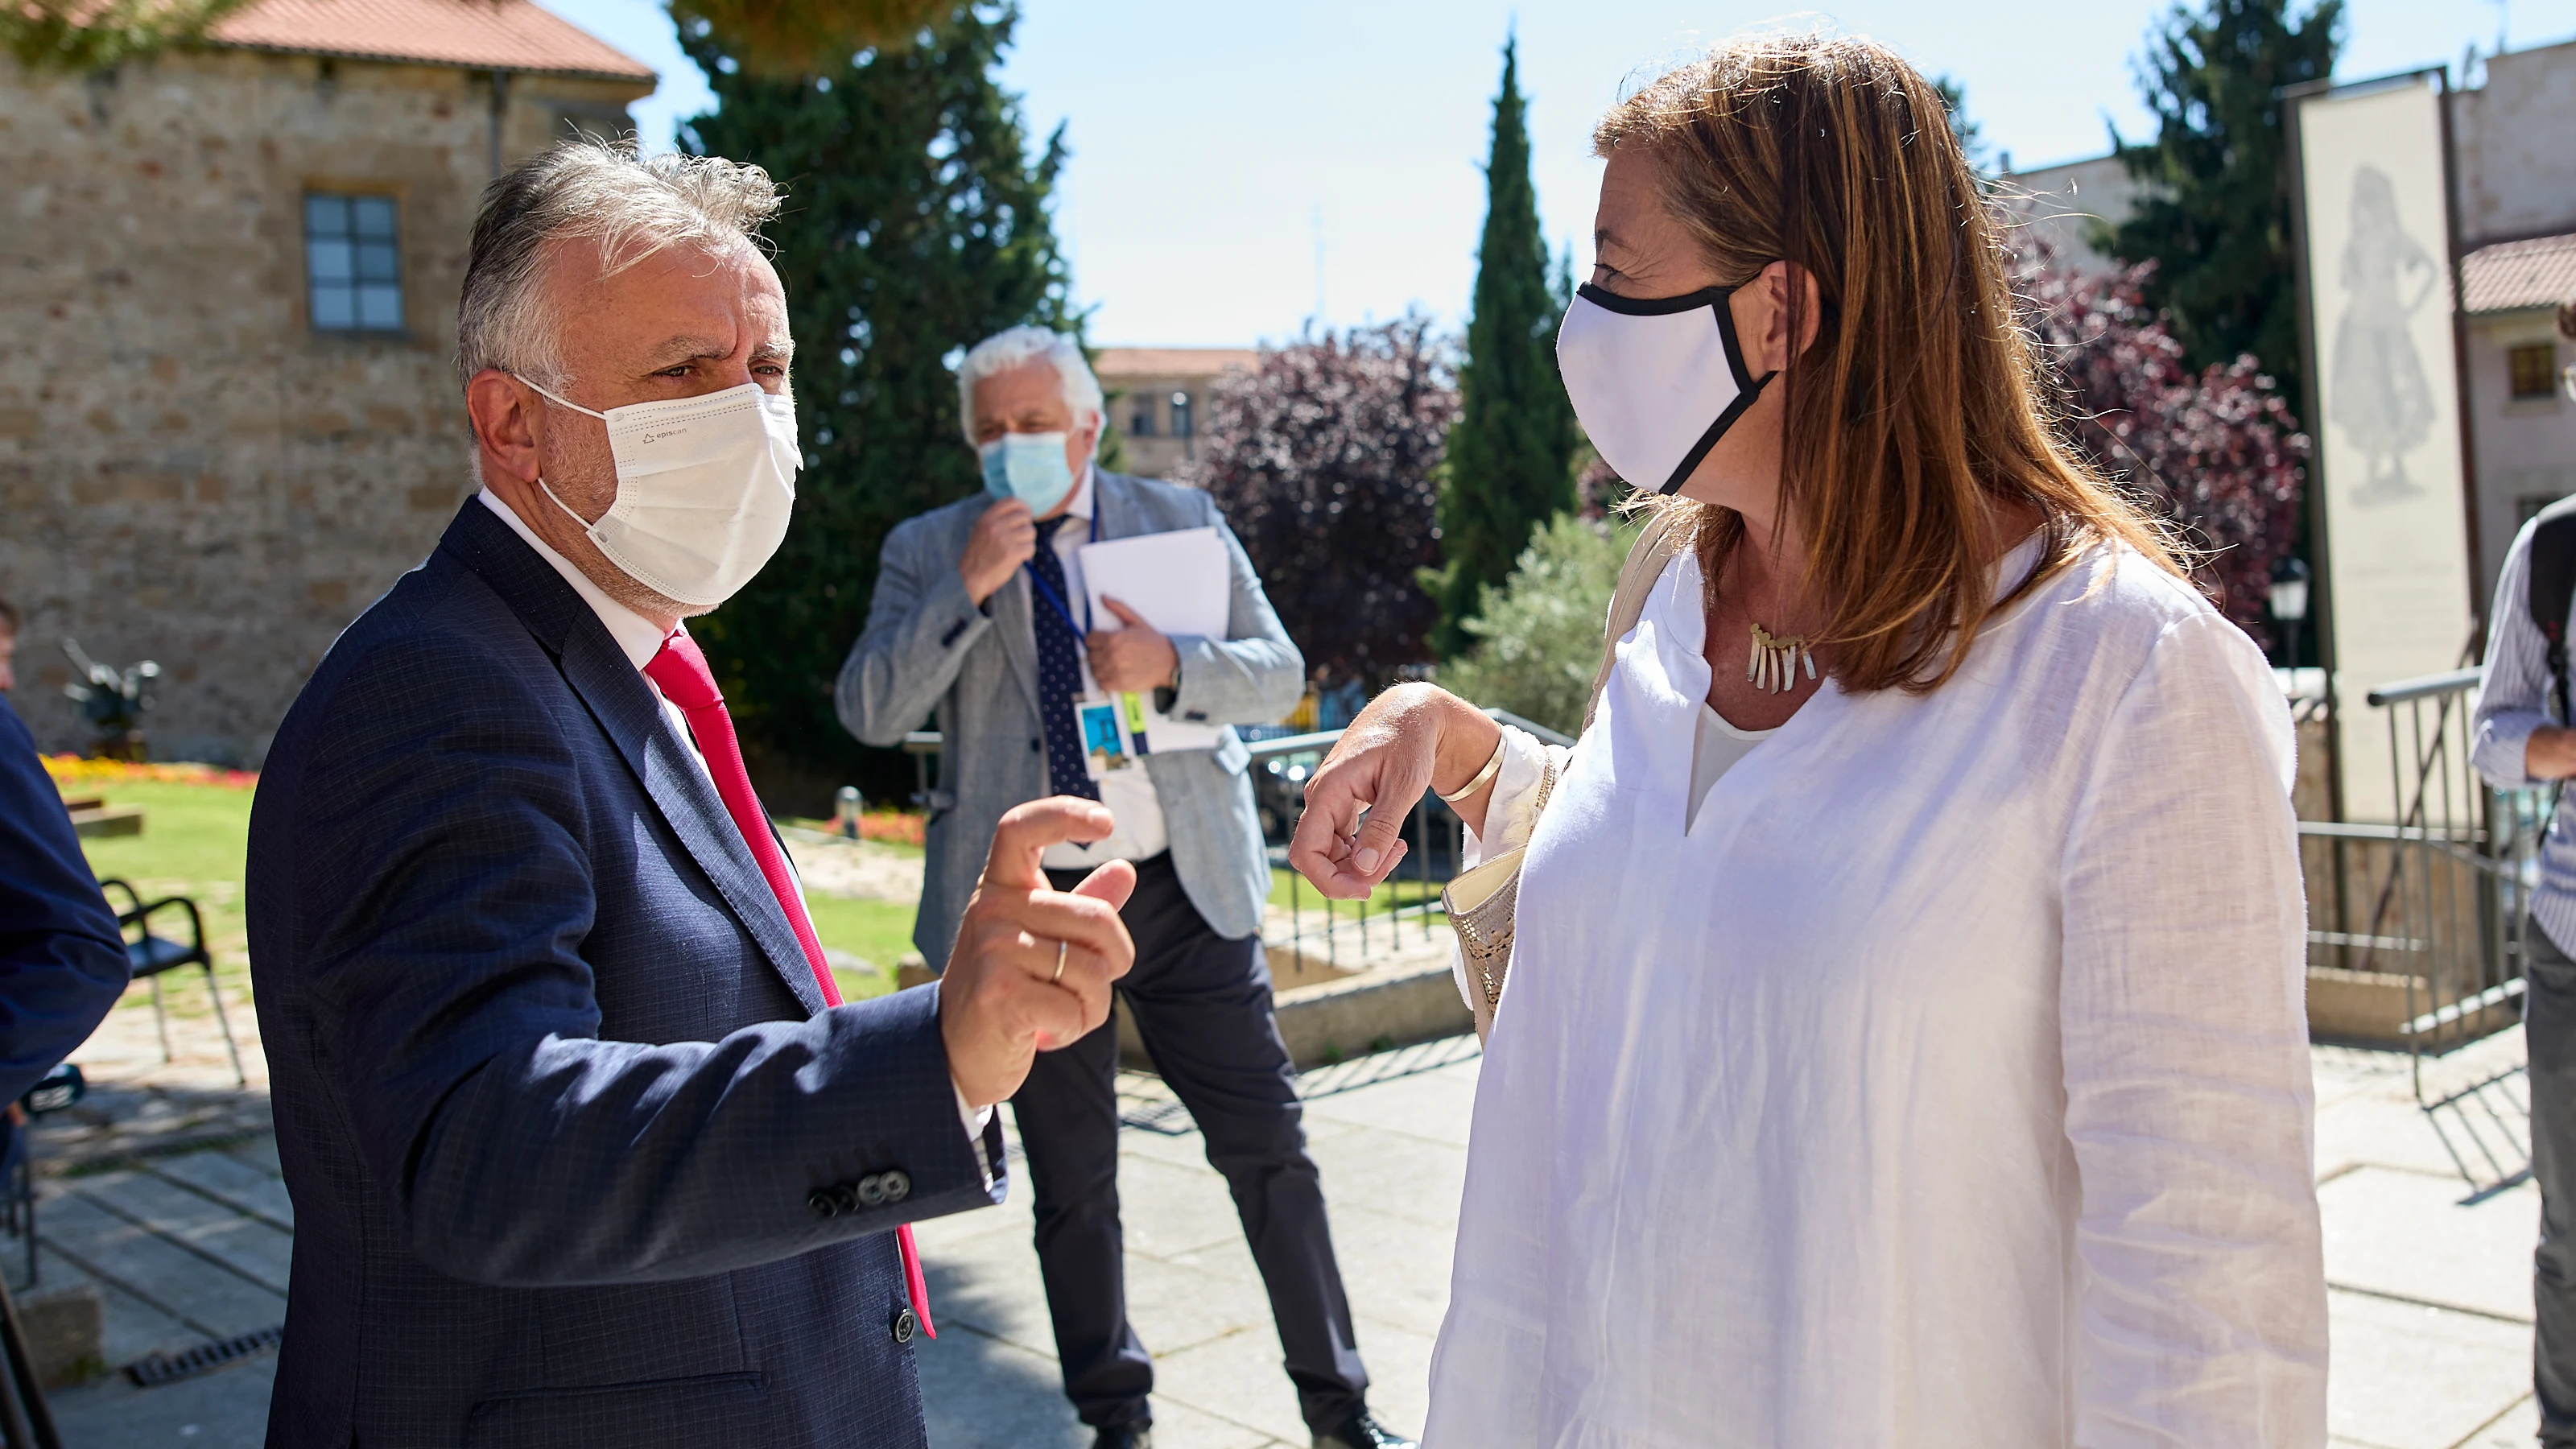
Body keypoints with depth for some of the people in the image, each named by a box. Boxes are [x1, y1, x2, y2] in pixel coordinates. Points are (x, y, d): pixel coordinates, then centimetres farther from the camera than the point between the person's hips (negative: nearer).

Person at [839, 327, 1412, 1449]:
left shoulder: (1181, 521, 5)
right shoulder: (926, 553, 4)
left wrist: (1171, 665, -18)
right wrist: (969, 588, -19)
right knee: (1070, 1182, 11)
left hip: (1187, 891, 0)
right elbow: (870, 711, -7)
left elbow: (1279, 675, 2)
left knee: (1269, 1148, 4)